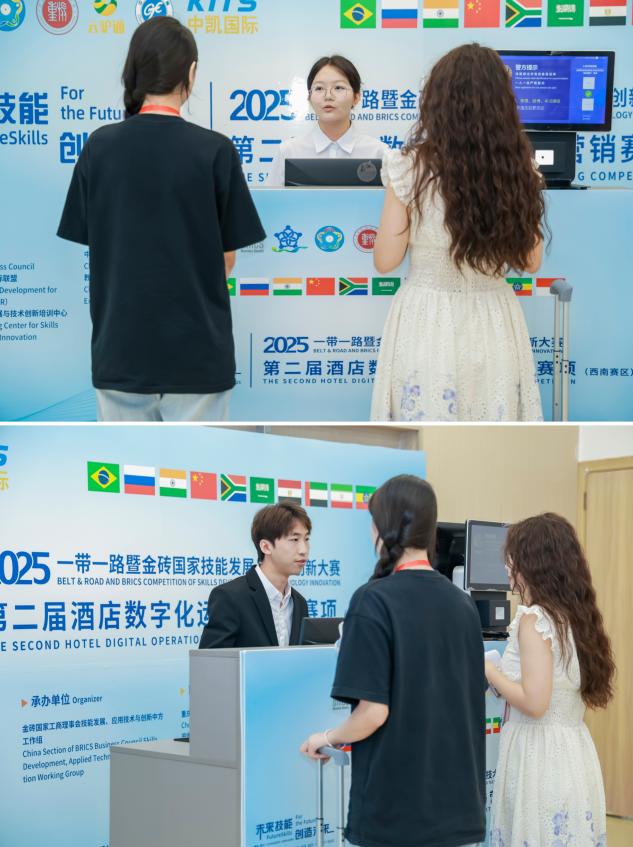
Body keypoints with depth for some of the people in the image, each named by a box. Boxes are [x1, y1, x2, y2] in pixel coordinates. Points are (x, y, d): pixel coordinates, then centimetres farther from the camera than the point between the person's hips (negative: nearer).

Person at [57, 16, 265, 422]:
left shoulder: (99, 147, -3)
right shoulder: (215, 150, -10)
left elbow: (93, 247, 4)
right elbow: (226, 261, -2)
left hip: (121, 345, 3)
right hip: (197, 347, -2)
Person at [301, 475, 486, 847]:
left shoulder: (374, 600, -13)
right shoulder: (462, 602, 5)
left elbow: (374, 711, -17)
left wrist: (328, 738, 2)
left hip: (395, 804, -5)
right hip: (458, 798, 5)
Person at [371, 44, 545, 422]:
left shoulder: (411, 167, -12)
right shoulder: (520, 171, -3)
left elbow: (386, 260, -6)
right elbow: (531, 262, 6)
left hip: (427, 323, -3)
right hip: (495, 324, 3)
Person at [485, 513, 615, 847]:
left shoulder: (534, 618, -15)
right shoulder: (577, 615, 9)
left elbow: (534, 703, -20)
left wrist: (487, 670, -7)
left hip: (539, 756, -8)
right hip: (574, 754, 8)